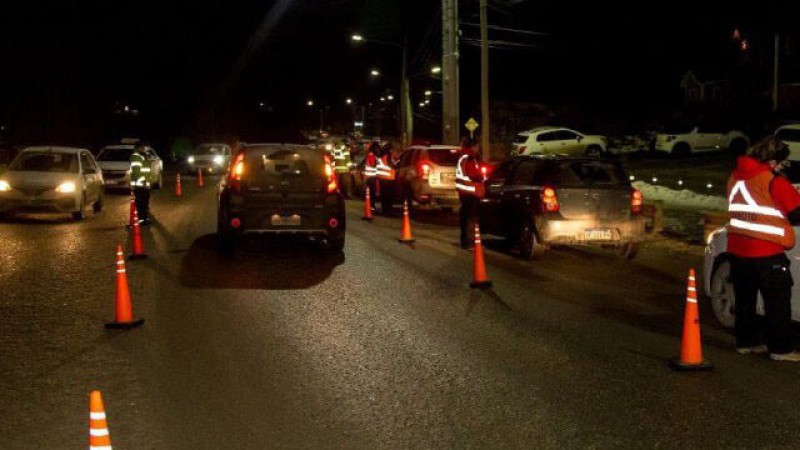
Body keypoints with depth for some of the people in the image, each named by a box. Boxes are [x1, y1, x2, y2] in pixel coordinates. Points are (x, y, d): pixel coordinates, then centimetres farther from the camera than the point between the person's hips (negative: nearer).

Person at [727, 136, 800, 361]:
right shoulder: (774, 182, -15)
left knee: (745, 298, 15)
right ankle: (781, 349, 6)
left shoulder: (736, 176, 7)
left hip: (737, 249, 7)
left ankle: (746, 342, 22)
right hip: (767, 253, -7)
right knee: (778, 301, 3)